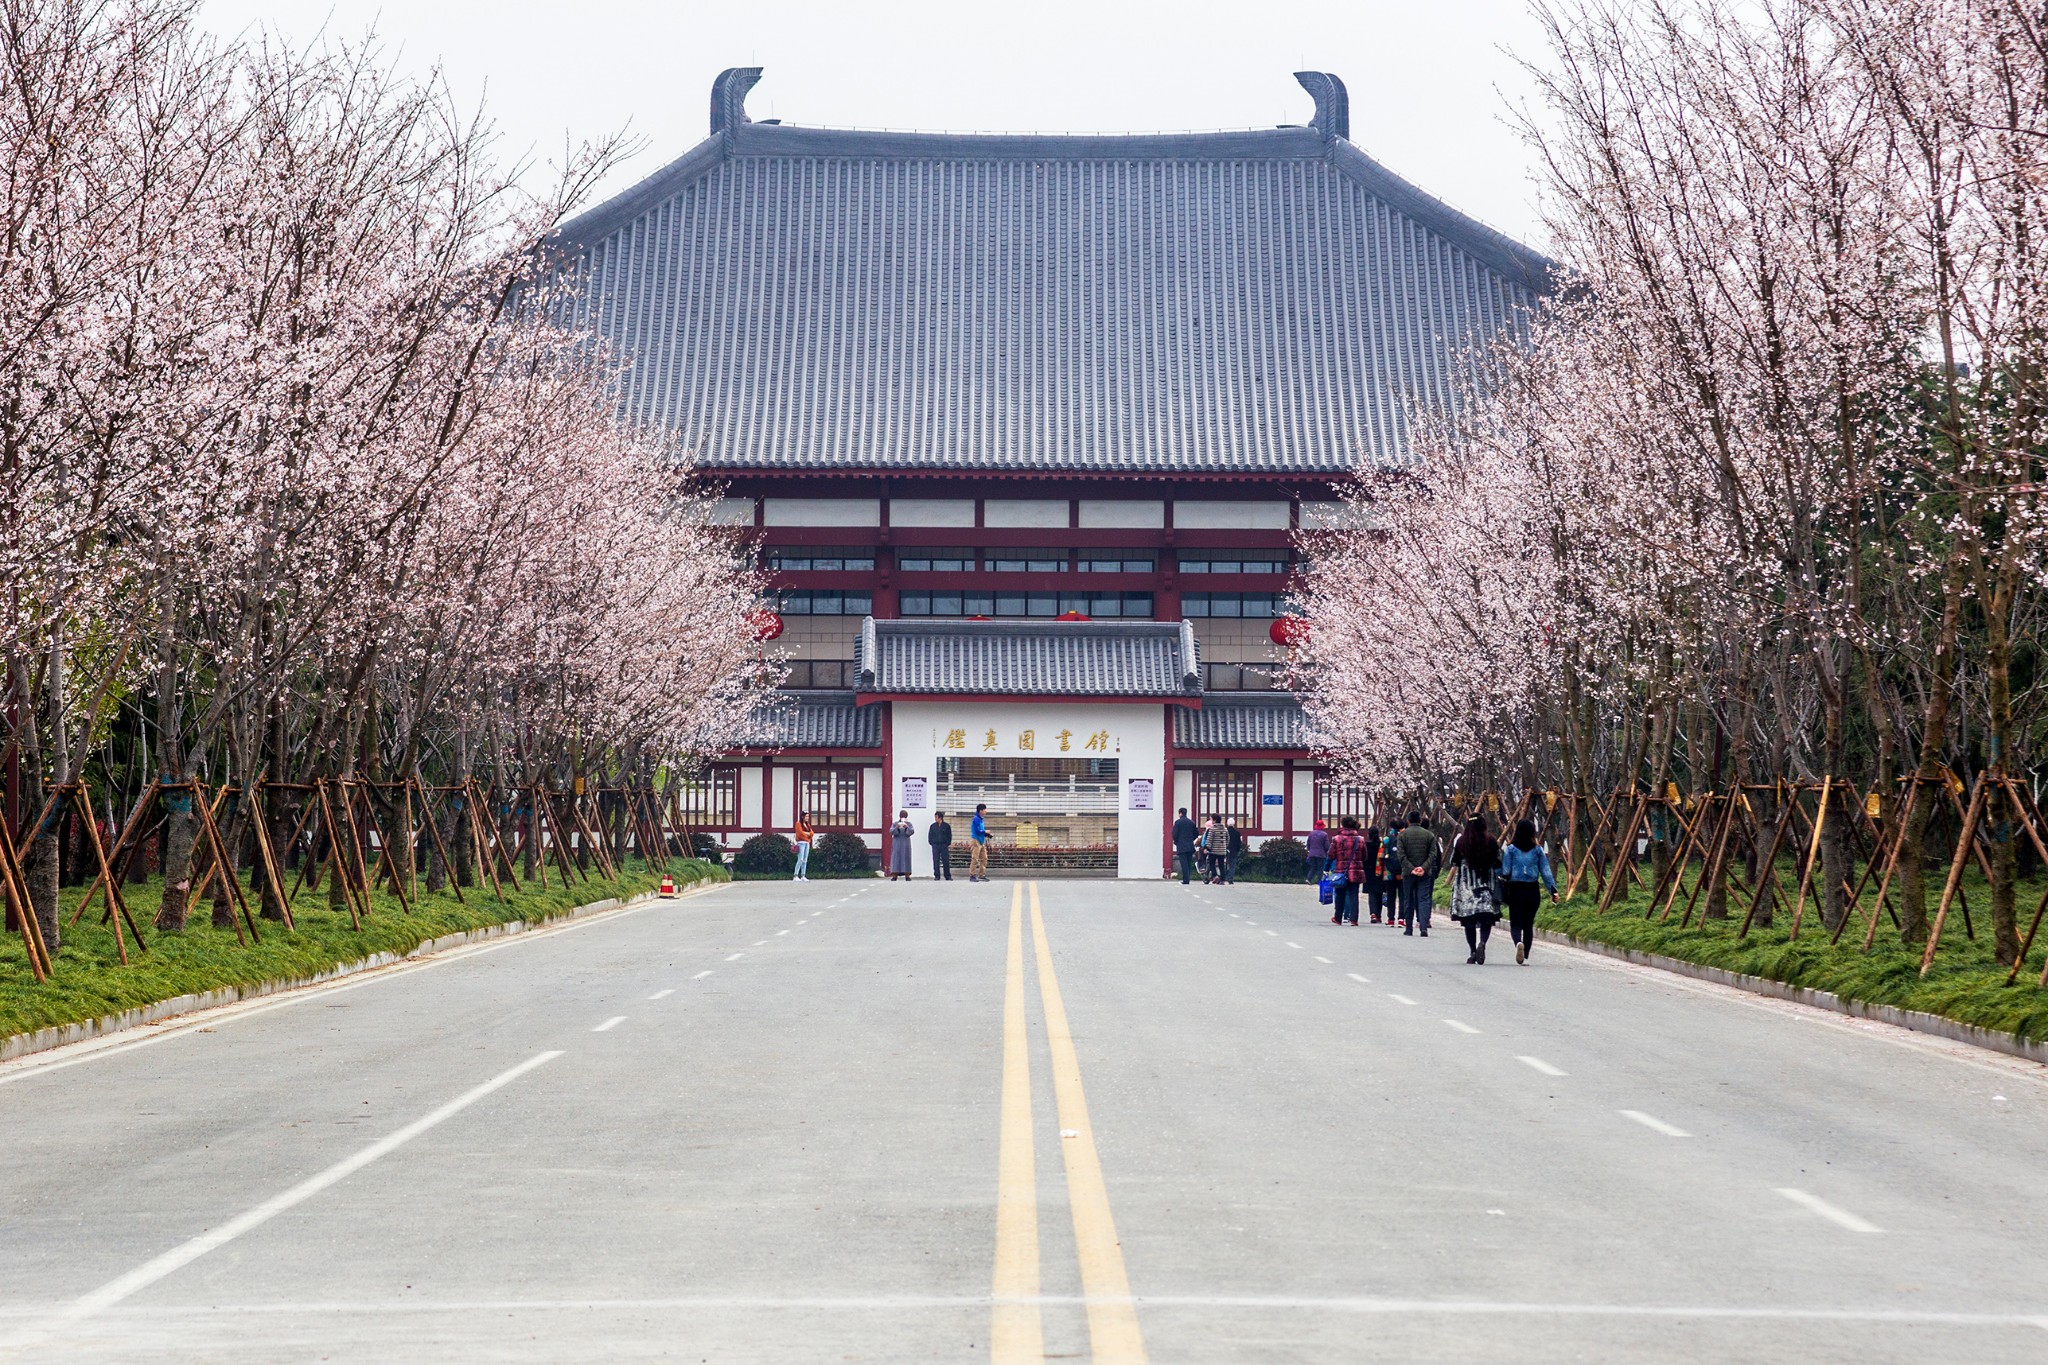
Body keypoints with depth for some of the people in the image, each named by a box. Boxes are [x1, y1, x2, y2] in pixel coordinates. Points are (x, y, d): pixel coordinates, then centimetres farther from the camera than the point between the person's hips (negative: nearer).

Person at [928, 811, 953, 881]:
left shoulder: (946, 826, 4)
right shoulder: (933, 826, 9)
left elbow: (949, 836, 8)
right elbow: (930, 835, 13)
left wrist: (947, 843, -2)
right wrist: (931, 843, 2)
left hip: (944, 846, -1)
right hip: (935, 846, 1)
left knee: (946, 861, -3)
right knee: (936, 862, -1)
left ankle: (947, 876, 4)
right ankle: (937, 876, 3)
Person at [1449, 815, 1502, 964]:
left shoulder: (1461, 841, -1)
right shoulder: (1490, 841, -2)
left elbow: (1454, 863, 4)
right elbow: (1498, 863, 1)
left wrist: (1450, 879, 19)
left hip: (1466, 885, 0)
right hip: (1486, 884, 0)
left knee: (1468, 920, 7)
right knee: (1486, 918, 0)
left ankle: (1472, 953, 5)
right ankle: (1482, 942, -27)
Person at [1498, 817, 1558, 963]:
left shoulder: (1510, 849, -4)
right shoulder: (1538, 850, 1)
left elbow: (1505, 871, -5)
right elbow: (1546, 872, 0)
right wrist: (1553, 890, 3)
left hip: (1515, 890, -2)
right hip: (1532, 890, 2)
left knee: (1515, 924, 1)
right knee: (1529, 924, 13)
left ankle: (1518, 942, -30)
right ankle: (1525, 956, 11)